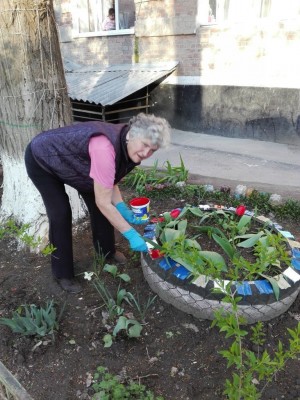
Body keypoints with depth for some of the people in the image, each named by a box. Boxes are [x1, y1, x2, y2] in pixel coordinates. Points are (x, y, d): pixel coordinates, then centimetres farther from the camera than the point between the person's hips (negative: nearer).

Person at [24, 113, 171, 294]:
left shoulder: (128, 147, -15)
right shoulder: (105, 148, -42)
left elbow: (109, 181, -2)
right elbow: (103, 203, -37)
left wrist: (123, 209, -14)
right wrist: (131, 234, -30)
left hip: (69, 159, 8)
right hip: (41, 159, -8)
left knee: (98, 198, 6)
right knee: (61, 214, -12)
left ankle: (107, 251, 28)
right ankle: (63, 274, 8)